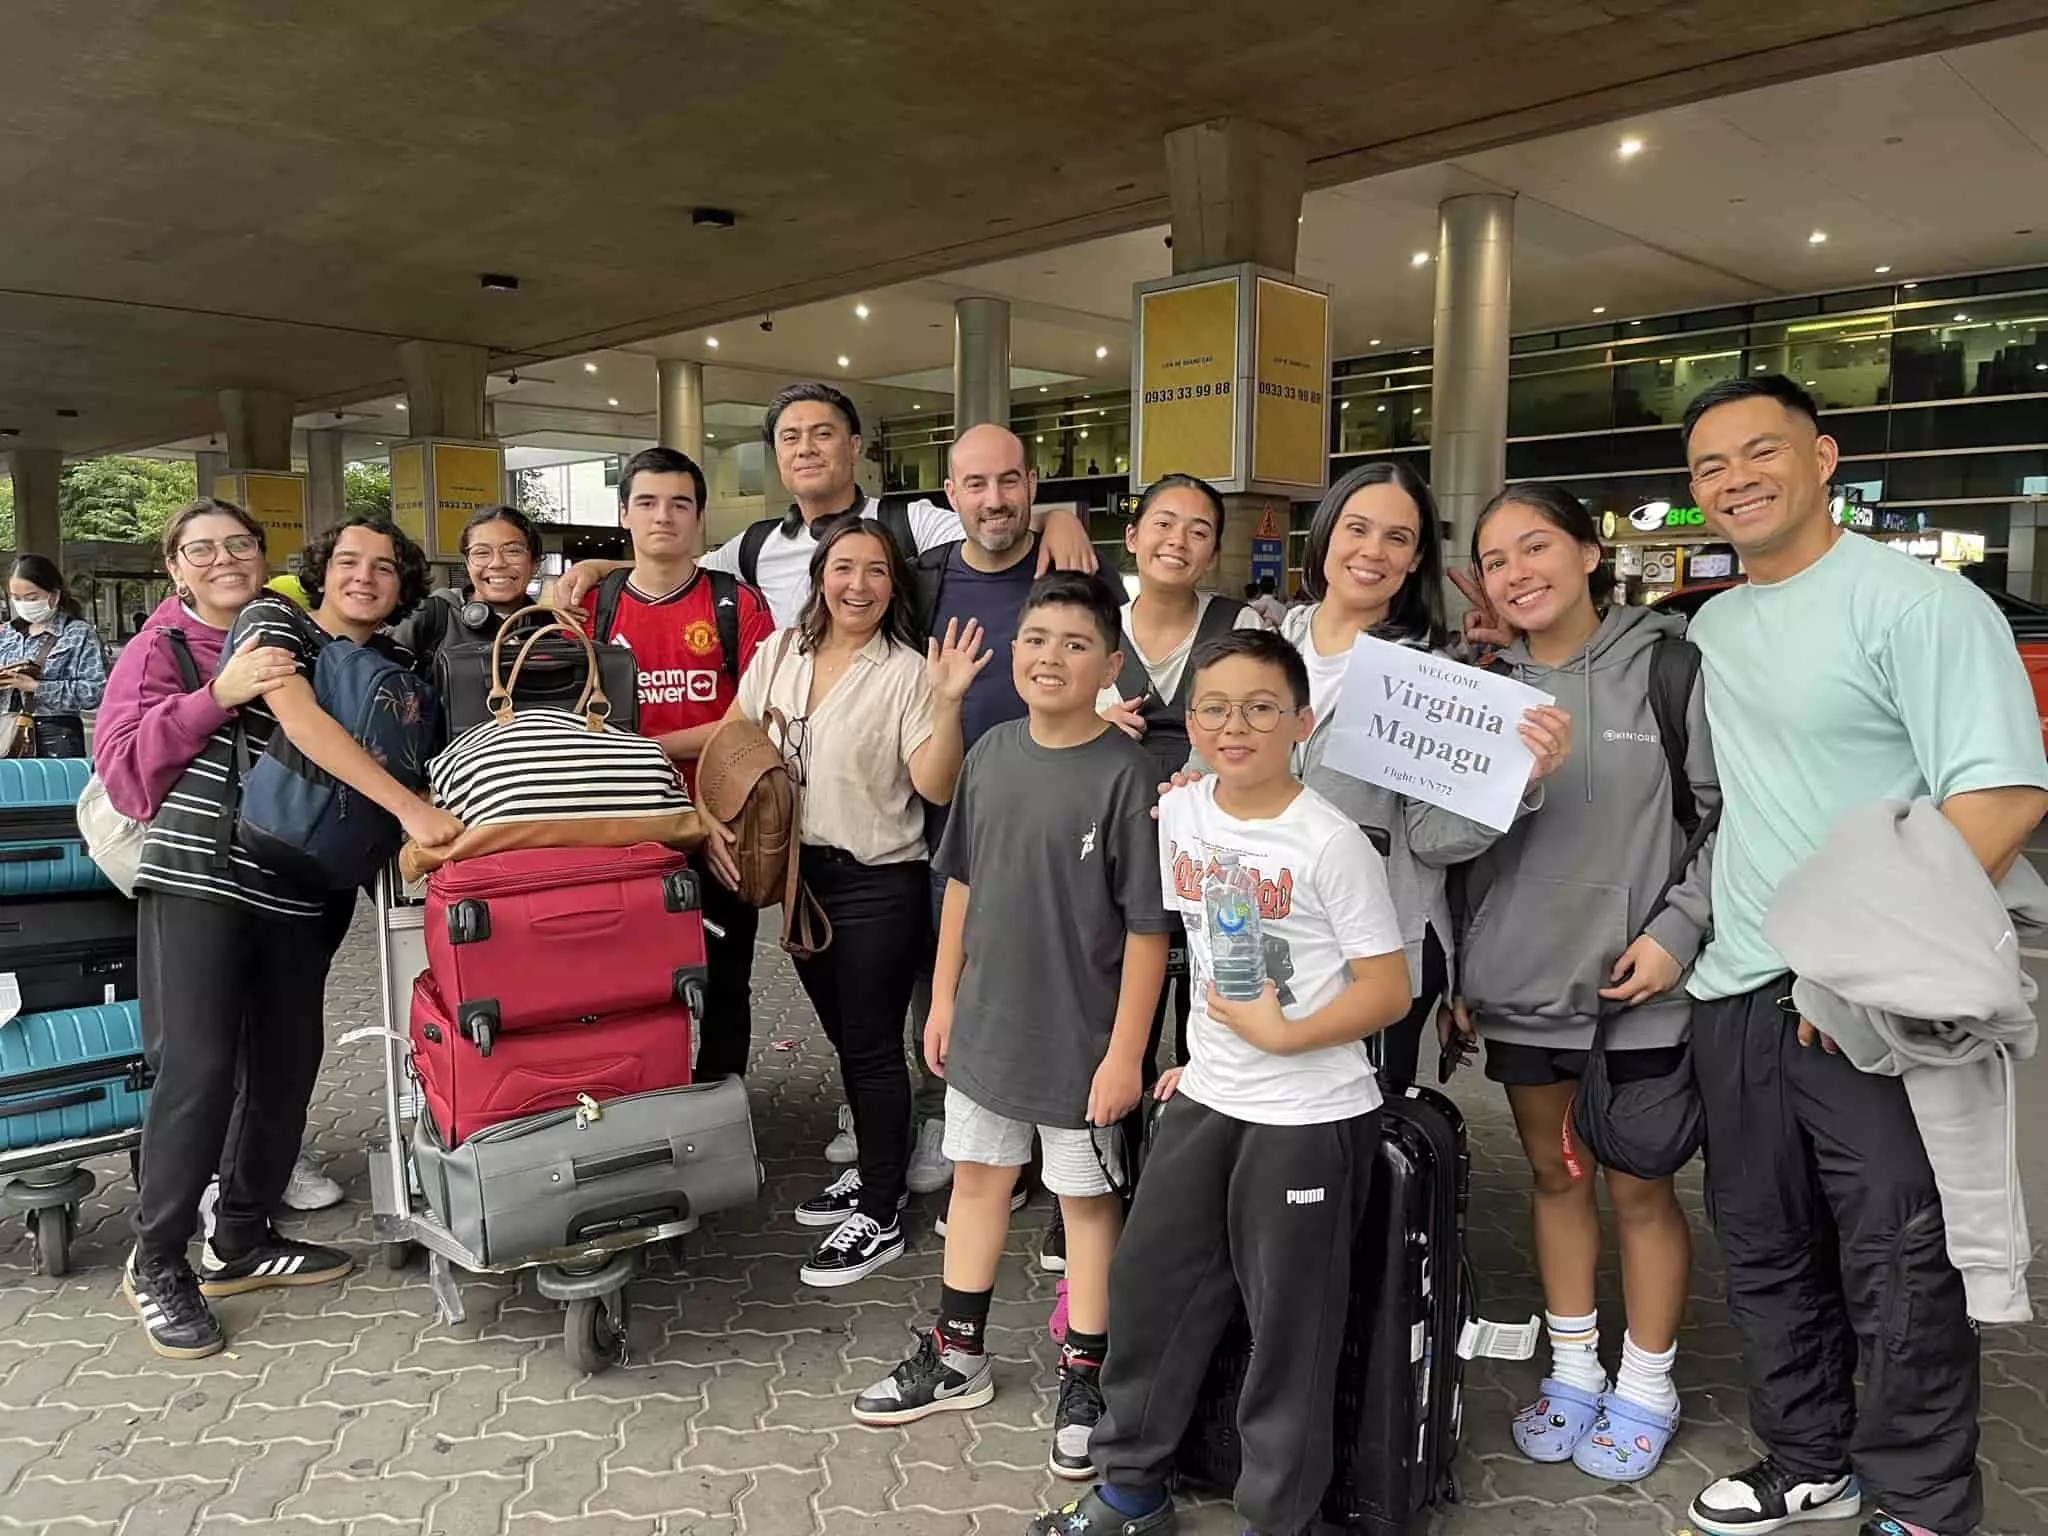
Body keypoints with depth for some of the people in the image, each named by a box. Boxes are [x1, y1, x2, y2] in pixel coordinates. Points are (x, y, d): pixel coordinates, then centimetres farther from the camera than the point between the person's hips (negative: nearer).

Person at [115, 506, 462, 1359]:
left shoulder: (399, 669, 14)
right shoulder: (275, 624, -4)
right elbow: (306, 727, -20)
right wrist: (412, 809, -29)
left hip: (300, 893, 6)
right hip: (199, 872, -6)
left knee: (286, 1064, 9)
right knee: (198, 1066, -7)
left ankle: (240, 1242, 26)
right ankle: (156, 1263, 9)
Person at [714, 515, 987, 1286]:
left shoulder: (905, 672, -12)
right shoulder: (780, 653, 4)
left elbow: (936, 787, -19)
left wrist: (947, 701, -31)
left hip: (878, 883, -6)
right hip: (800, 872, 6)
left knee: (872, 1043, 2)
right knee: (843, 1034, 19)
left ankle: (881, 1216, 15)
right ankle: (871, 1171, 38)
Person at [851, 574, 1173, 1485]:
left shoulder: (1126, 773, -17)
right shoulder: (992, 752, 0)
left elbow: (1148, 924, -16)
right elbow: (963, 883, 9)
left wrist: (1125, 1051, -16)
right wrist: (944, 997, 10)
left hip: (1080, 1037, -5)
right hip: (986, 1022, 6)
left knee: (1087, 1198, 11)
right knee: (976, 1176, 18)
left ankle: (1085, 1378, 30)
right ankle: (956, 1356, 37)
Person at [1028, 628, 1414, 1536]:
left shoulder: (1330, 843, -16)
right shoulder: (1179, 815, 2)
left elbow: (1389, 989, -14)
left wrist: (1282, 1035, -23)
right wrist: (1202, 1055, 14)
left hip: (1311, 1116, -6)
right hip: (1207, 1098, 6)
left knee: (1289, 1320, 7)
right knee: (1149, 1282, 13)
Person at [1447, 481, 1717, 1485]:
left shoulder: (1666, 665, -5)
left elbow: (1727, 816, -5)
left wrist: (1677, 929, -14)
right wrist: (1450, 971, 8)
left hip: (1635, 989, -3)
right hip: (1516, 987, 4)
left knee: (1638, 1187, 9)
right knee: (1554, 1176, 16)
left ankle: (1645, 1387, 28)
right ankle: (1573, 1369, 33)